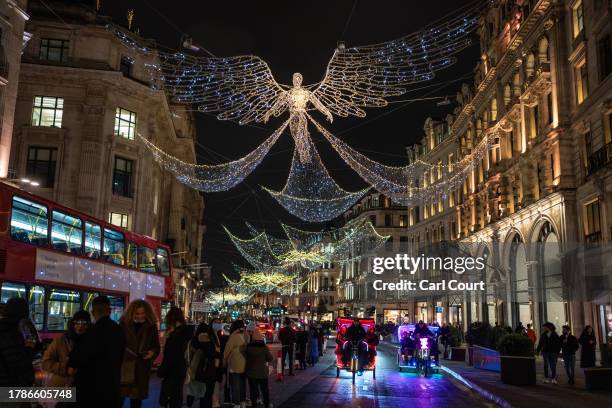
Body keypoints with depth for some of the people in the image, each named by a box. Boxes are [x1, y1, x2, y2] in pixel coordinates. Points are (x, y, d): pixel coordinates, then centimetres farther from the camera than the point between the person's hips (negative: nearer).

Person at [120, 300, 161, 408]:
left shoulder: (151, 326, 3)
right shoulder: (124, 323, -1)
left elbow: (156, 345, 8)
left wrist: (153, 352, -13)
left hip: (142, 366, 2)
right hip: (124, 364, -1)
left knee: (137, 396, 10)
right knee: (119, 395, -6)